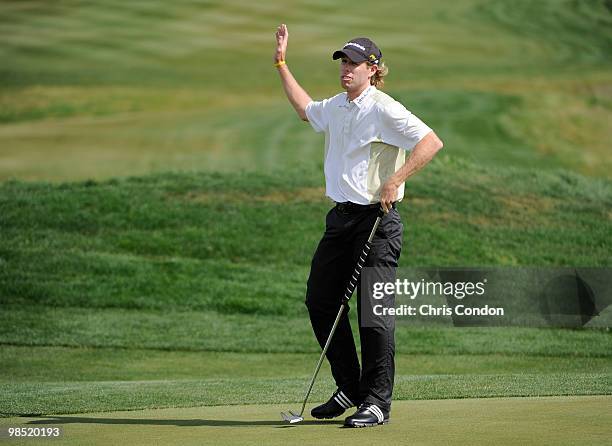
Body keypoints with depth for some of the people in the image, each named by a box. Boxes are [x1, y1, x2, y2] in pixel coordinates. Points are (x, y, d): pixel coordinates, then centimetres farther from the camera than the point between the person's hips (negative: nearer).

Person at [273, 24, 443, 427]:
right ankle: (350, 389, 19)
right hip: (342, 216, 9)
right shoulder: (335, 107, 14)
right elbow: (305, 109, 37)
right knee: (320, 300, 9)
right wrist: (282, 63, 36)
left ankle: (377, 401, -5)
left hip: (377, 219, -9)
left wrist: (394, 182, -23)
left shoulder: (383, 109, -12)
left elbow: (431, 142, -19)